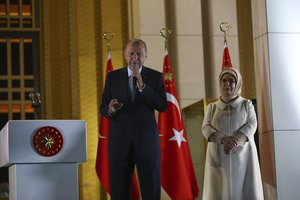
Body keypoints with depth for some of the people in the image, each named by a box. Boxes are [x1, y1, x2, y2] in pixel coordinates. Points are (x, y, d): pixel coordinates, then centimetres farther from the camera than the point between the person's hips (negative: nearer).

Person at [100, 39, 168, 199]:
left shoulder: (155, 77, 4)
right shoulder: (113, 77, 7)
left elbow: (163, 106, -7)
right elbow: (103, 108, 7)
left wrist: (142, 87, -16)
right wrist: (110, 110, -16)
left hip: (146, 140, -1)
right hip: (120, 141, 1)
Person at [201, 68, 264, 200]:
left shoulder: (247, 104, 10)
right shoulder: (212, 107, 13)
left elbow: (252, 125, -2)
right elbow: (206, 128, 1)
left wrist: (235, 141, -19)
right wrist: (223, 139, -19)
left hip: (242, 154, -1)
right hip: (219, 156, 1)